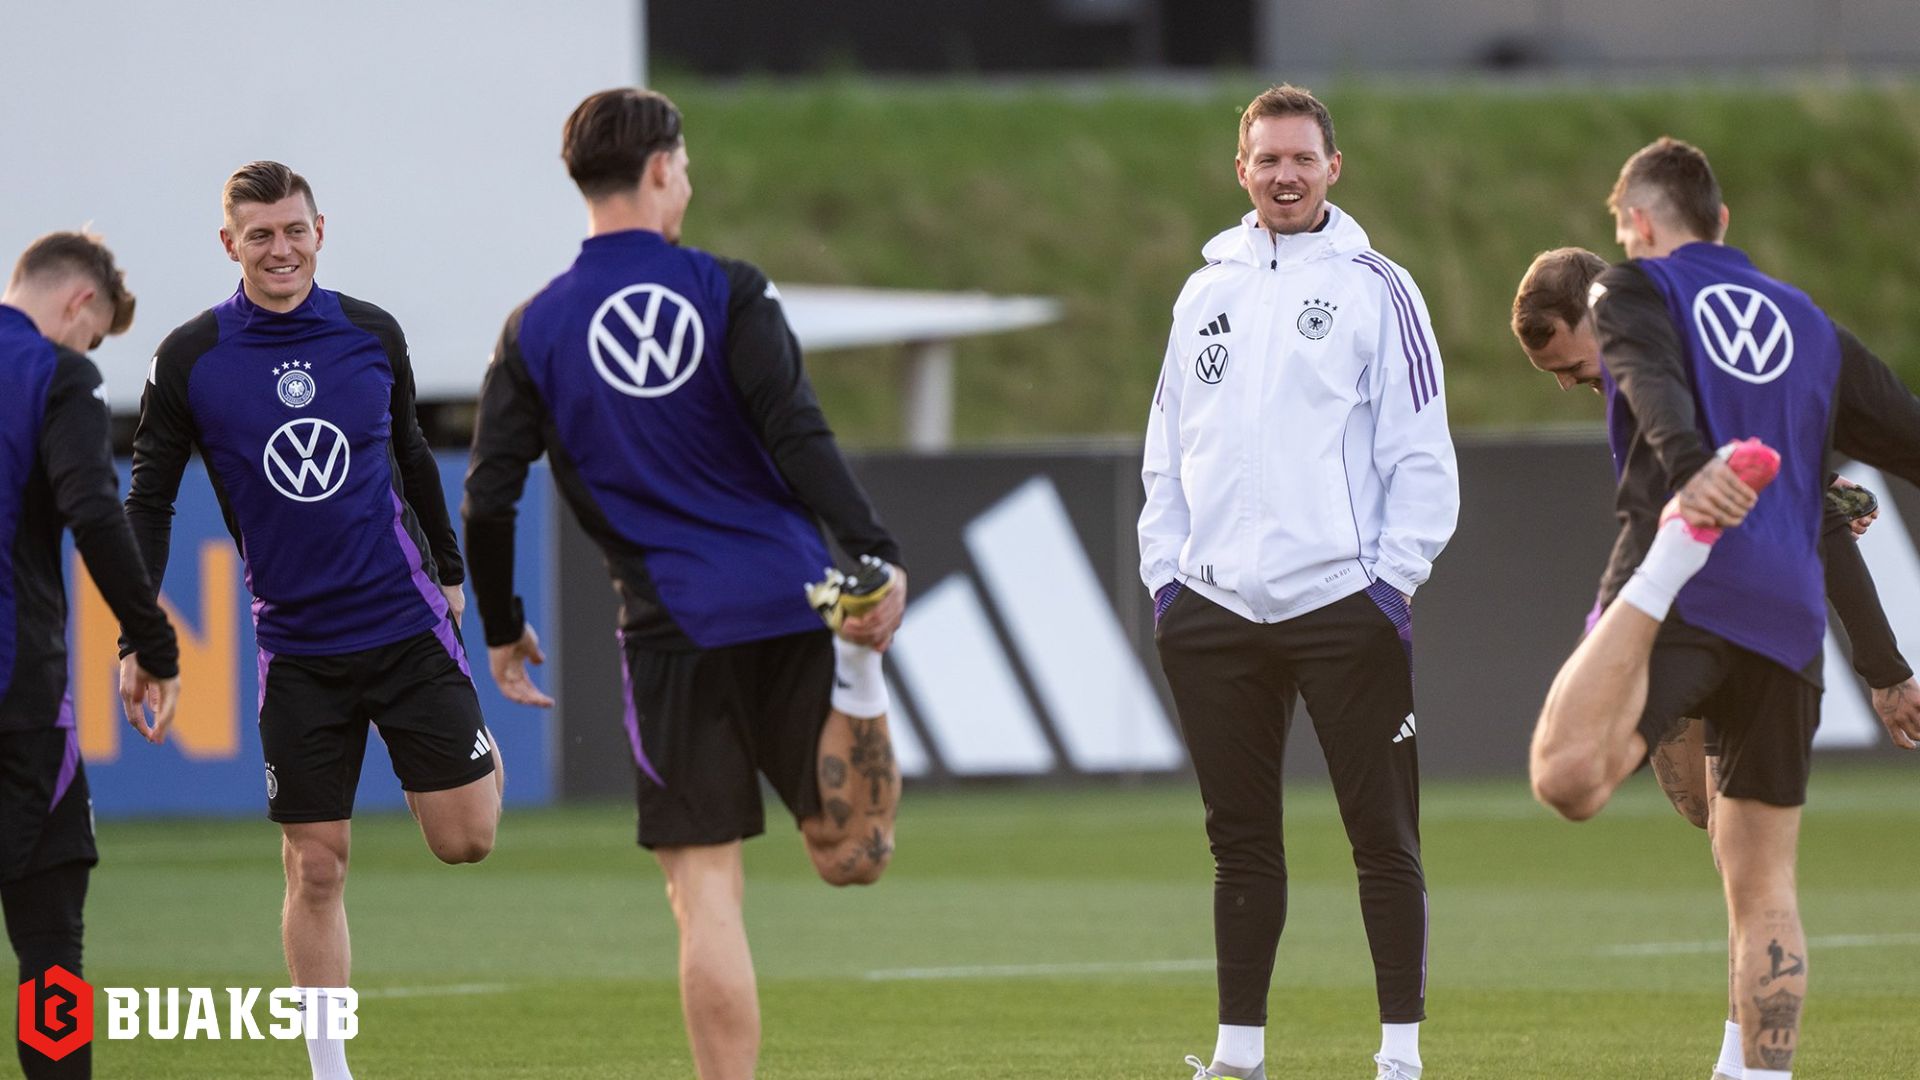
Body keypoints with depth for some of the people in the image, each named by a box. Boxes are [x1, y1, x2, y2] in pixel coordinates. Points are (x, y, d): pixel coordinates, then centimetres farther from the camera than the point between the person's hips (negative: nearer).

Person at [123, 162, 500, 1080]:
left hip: (406, 623, 1)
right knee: (315, 868, -1)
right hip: (295, 649, -1)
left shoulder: (371, 334, 1)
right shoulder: (189, 358, -4)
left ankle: (472, 755, 32)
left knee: (465, 839, -3)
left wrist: (449, 571, 24)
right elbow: (150, 497, 1)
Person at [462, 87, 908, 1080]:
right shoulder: (728, 293, 0)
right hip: (787, 606, 0)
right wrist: (874, 556, -15)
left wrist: (502, 632, 15)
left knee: (706, 894, 1)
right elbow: (799, 438, -12)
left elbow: (487, 502, 2)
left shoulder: (535, 330, 3)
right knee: (852, 858, 9)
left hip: (669, 632, 0)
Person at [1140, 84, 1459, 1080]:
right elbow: (1168, 447, 18)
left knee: (1384, 839, -3)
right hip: (1214, 612, 4)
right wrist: (1163, 571, 8)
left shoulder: (1373, 287, 0)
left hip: (1342, 606, -4)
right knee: (1240, 841, 8)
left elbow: (1421, 454, -2)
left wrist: (1394, 579, -9)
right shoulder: (1205, 292, 14)